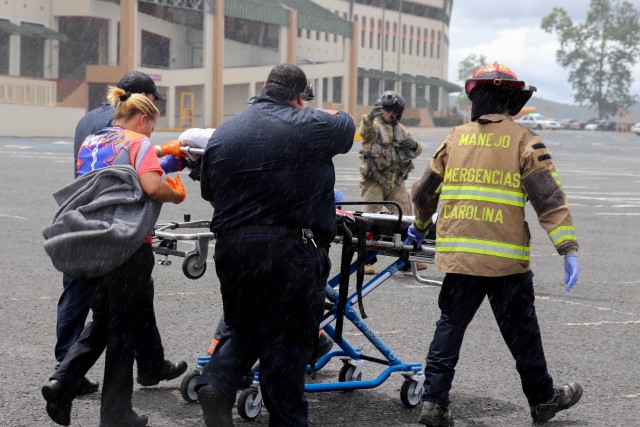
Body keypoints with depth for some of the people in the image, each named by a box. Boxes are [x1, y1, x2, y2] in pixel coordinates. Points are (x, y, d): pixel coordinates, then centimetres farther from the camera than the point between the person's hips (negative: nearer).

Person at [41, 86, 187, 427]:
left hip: (86, 244, 6)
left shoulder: (89, 144, 18)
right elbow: (153, 186, -18)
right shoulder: (139, 143, -3)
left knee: (102, 321, 20)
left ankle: (62, 382, 0)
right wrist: (176, 195, 2)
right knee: (124, 328, 5)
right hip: (126, 246, -6)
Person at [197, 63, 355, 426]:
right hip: (291, 251, -5)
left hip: (231, 247, 5)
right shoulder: (313, 127, -5)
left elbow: (208, 191, 17)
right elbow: (348, 125, 16)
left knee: (244, 330, 21)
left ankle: (217, 384, -1)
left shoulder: (223, 133, 9)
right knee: (287, 341, 4)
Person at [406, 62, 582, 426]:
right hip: (506, 258, -3)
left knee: (451, 325, 11)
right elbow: (550, 198, -10)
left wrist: (420, 226, 36)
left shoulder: (455, 139, 9)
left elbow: (423, 192, 18)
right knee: (521, 331, 10)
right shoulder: (523, 141, -3)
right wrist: (568, 249, -12)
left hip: (458, 255, 3)